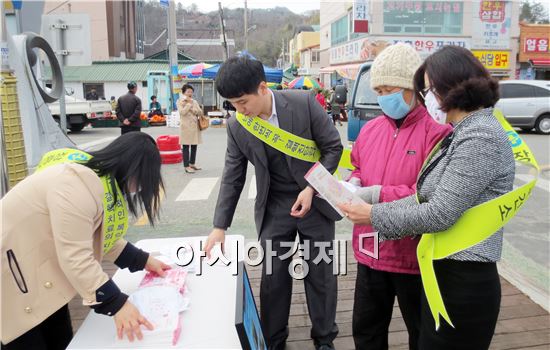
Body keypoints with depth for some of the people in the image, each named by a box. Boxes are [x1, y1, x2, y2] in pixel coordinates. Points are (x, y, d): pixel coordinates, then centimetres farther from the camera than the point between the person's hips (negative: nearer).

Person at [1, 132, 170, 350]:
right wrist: (116, 304, -30)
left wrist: (142, 260, 6)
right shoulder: (78, 184, -31)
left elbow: (101, 236, 10)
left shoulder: (104, 180, 1)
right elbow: (75, 257, -32)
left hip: (37, 271, 9)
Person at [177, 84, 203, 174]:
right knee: (186, 146, -6)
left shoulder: (194, 102, 15)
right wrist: (189, 103, -8)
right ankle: (186, 166, -5)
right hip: (186, 126, -5)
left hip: (195, 126, 6)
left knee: (194, 146, 9)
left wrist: (192, 108, -8)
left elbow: (200, 112, 6)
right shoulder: (180, 101, 1)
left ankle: (192, 163, 21)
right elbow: (182, 112, -15)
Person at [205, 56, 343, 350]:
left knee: (321, 275, 10)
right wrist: (220, 227, -3)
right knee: (273, 278, 8)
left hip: (315, 202, -1)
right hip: (274, 209, 2)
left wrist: (311, 189, -17)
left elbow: (333, 147, -8)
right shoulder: (237, 127, -7)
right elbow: (232, 179, -1)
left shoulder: (303, 103, -15)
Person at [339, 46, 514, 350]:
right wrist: (366, 201, 4)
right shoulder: (463, 133, 11)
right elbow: (427, 198, 9)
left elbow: (440, 214, -23)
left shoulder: (481, 138, -21)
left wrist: (374, 216, -12)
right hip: (442, 271, 9)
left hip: (463, 282, -9)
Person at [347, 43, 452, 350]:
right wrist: (354, 182, -4)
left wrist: (378, 194, -24)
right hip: (370, 251, 6)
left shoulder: (437, 132, -16)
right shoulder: (370, 129, 5)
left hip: (414, 255, -5)